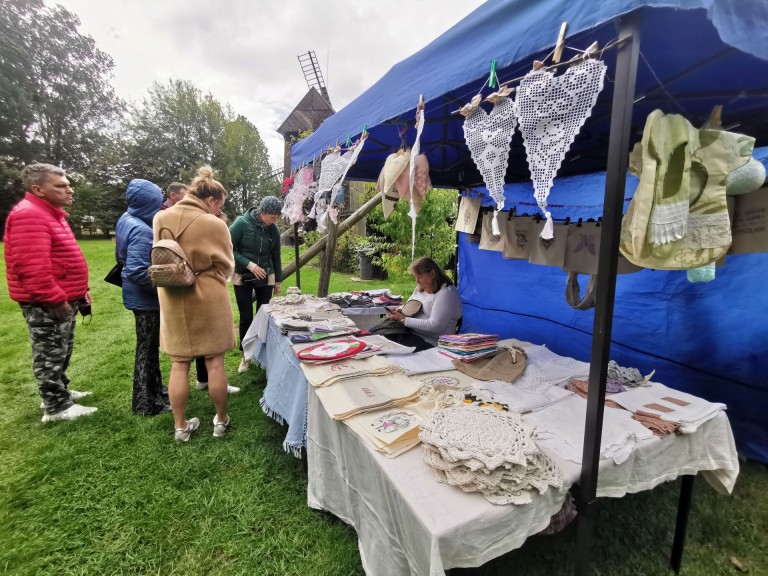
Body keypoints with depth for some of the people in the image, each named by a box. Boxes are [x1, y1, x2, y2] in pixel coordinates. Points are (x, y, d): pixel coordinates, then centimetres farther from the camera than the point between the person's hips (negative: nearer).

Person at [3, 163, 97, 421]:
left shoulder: (50, 213, 16)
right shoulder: (29, 215, -19)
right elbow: (33, 267, -27)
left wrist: (80, 291, 19)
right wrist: (54, 299, -23)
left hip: (64, 299, 10)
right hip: (46, 304, -10)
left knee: (62, 351, 21)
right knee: (50, 354, 1)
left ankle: (59, 391, 36)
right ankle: (56, 407, 12)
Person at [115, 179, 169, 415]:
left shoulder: (126, 219, 5)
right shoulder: (141, 230, -25)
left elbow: (121, 257, 16)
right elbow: (136, 271, -31)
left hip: (141, 296, 10)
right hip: (146, 298, -9)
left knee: (149, 346, 21)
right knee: (147, 348, 3)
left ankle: (154, 389, 38)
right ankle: (146, 403, 18)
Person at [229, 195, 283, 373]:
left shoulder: (274, 230, -3)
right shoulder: (242, 223, -14)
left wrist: (278, 280, 11)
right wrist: (249, 264, -20)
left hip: (265, 279, 3)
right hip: (243, 278, -2)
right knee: (246, 318, 0)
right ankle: (246, 356, 18)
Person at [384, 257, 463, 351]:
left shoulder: (446, 293, -15)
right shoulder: (421, 288, 12)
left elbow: (435, 326, -22)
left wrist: (403, 320, -20)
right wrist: (399, 311, 1)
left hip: (429, 342, -8)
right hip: (410, 332, 8)